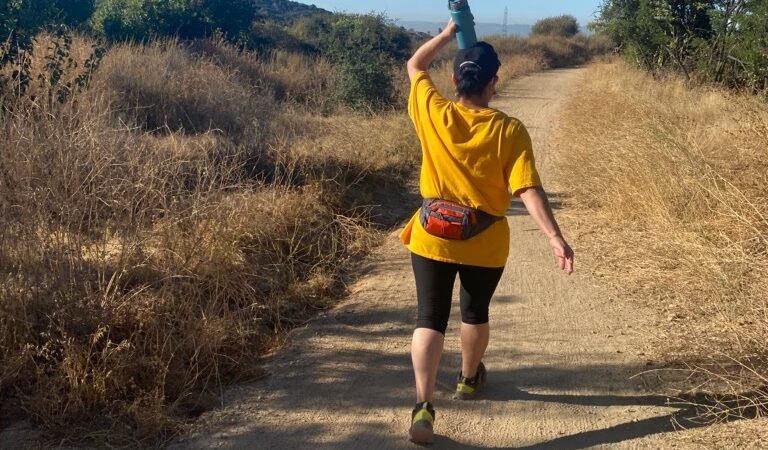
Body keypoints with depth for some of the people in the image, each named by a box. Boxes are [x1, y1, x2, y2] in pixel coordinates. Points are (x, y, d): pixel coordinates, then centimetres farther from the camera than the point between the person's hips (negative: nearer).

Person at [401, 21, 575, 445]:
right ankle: (469, 378, 45)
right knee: (475, 312, 22)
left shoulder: (432, 113, -9)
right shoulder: (509, 130, -15)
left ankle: (424, 404, -13)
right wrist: (555, 237, -18)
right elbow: (529, 190, -19)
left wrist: (448, 33, 17)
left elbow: (415, 66, 10)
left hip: (432, 237, 1)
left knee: (430, 318, 2)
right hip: (485, 244, 0)